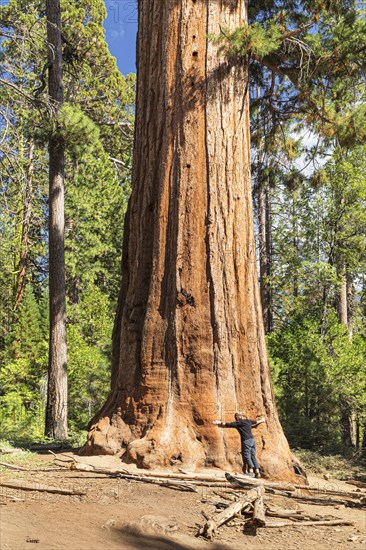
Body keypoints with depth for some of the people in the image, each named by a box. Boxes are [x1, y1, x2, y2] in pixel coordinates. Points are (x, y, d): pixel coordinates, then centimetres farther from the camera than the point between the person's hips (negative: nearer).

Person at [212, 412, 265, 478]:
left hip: (246, 441, -7)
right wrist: (261, 420, 55)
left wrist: (220, 423, 7)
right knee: (253, 456, 10)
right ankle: (257, 471, 7)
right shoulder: (248, 421, 16)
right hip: (252, 440, 7)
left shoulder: (238, 423, -4)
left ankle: (251, 471, -13)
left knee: (247, 456, -4)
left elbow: (228, 424, -3)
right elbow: (256, 422, 35)